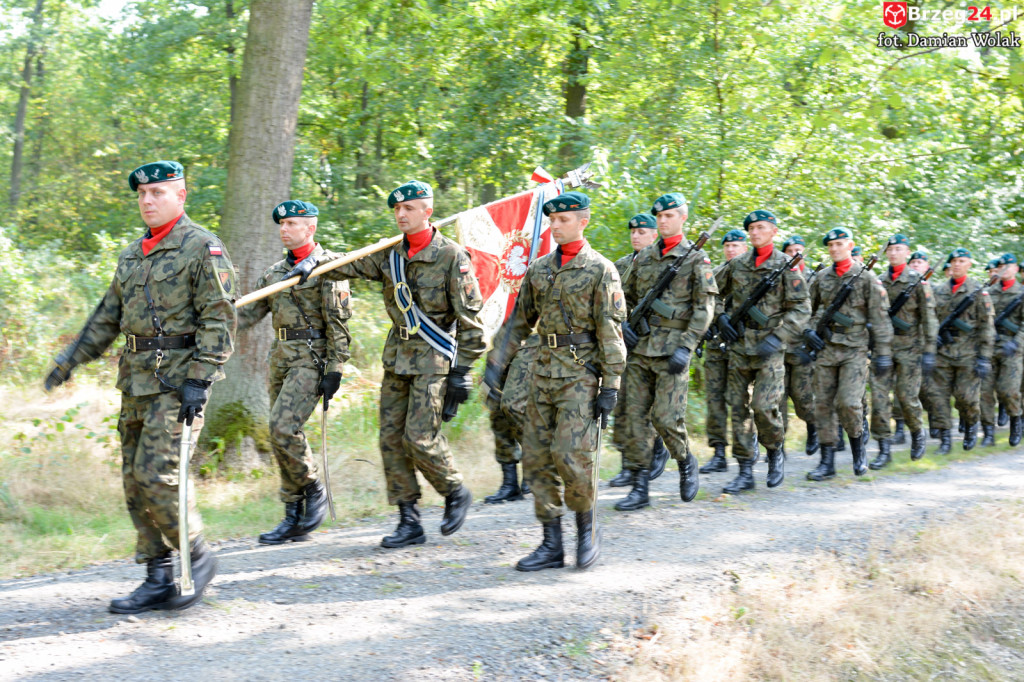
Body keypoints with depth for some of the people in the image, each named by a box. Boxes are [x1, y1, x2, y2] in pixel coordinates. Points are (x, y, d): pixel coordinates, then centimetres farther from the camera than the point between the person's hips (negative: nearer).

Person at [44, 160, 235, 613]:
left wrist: (199, 381, -18)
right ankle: (159, 579, 13)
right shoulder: (133, 254, 17)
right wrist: (71, 358, 16)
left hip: (178, 380, -8)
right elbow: (109, 315, 24)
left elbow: (219, 320, -12)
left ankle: (198, 557, 4)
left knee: (156, 474, -15)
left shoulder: (202, 248, -6)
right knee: (135, 481, 6)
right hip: (136, 380, 8)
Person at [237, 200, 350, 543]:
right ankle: (295, 520, 12)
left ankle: (314, 489, 1)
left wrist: (334, 369, -14)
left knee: (283, 427, -21)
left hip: (311, 358, -8)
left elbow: (339, 323, -9)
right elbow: (249, 312, 15)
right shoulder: (275, 271, 16)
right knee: (282, 434, 6)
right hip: (280, 358, 8)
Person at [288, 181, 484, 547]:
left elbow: (470, 318, -8)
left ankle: (456, 493, 15)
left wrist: (462, 370, -11)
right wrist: (315, 260, -14)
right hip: (397, 357, 7)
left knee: (420, 437, -12)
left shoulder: (452, 256, -9)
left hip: (434, 358, -6)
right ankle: (409, 522, 9)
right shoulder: (390, 254, 9)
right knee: (391, 437, 2)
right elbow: (349, 265, 8)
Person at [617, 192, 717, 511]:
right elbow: (626, 297, 23)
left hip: (671, 349, -5)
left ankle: (686, 463, 20)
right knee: (635, 415, 1)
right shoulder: (643, 257, 14)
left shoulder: (696, 259, -1)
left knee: (666, 417, -9)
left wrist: (686, 347, -15)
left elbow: (704, 308, -6)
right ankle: (640, 488, 6)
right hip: (639, 347, 5)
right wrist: (623, 325, 3)